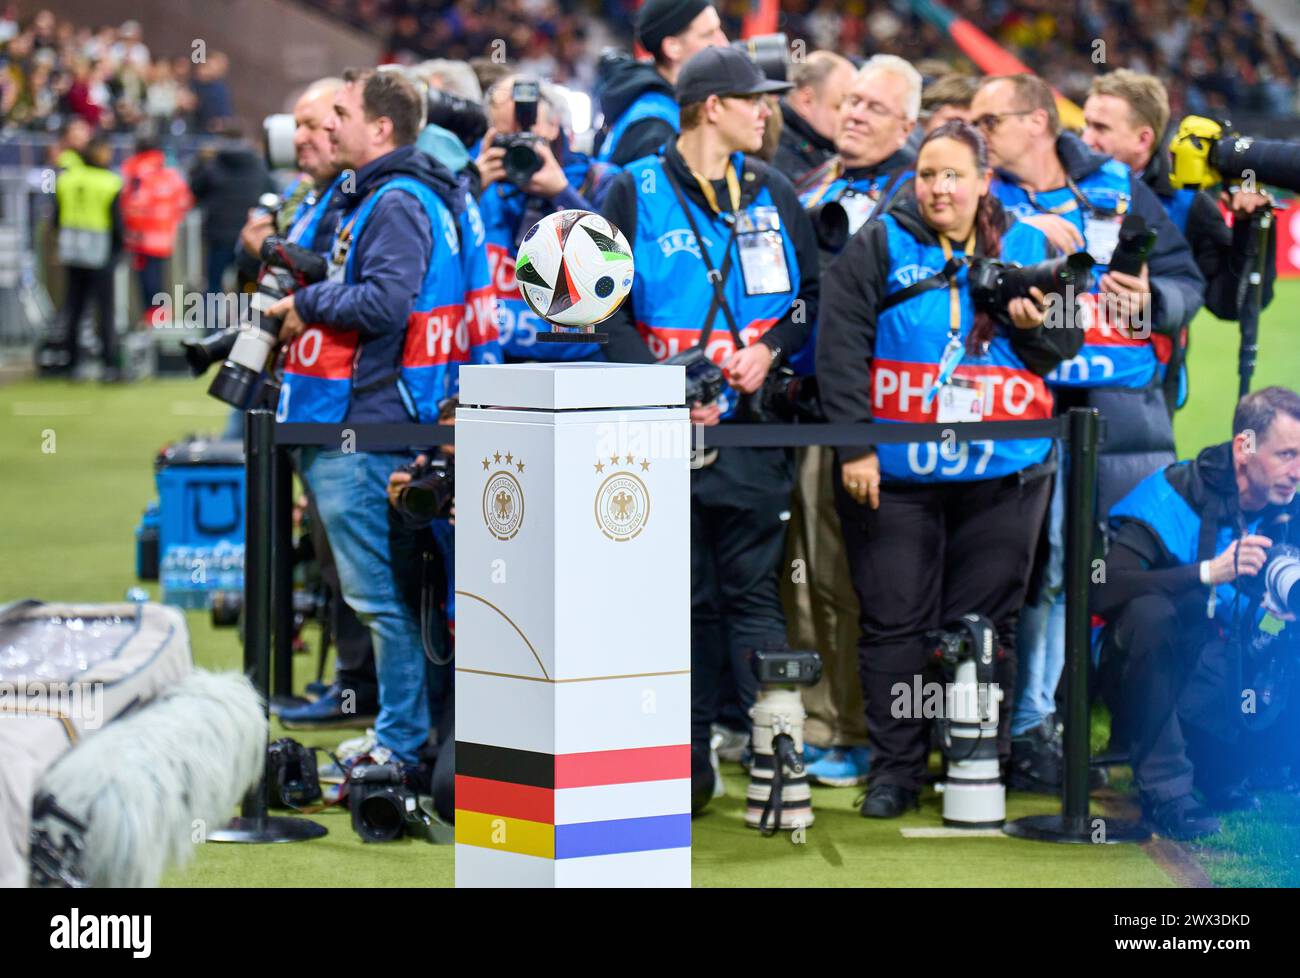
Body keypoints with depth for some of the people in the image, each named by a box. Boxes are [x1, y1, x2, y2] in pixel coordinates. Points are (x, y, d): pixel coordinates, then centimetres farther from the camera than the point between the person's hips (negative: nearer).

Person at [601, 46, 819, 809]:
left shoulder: (771, 192, 11)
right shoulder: (635, 195, 2)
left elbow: (812, 289, 15)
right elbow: (609, 314, -2)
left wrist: (770, 348, -4)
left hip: (752, 425, 1)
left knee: (752, 591, -4)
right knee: (684, 596, 3)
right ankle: (689, 761, 9)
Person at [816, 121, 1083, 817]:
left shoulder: (1027, 248, 7)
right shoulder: (879, 248, -1)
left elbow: (1068, 346, 13)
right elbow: (840, 347, -6)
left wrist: (1035, 325, -10)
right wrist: (854, 445, -12)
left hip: (1001, 478, 1)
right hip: (893, 474, -1)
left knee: (985, 624, 6)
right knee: (894, 621, 2)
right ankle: (895, 767, 9)